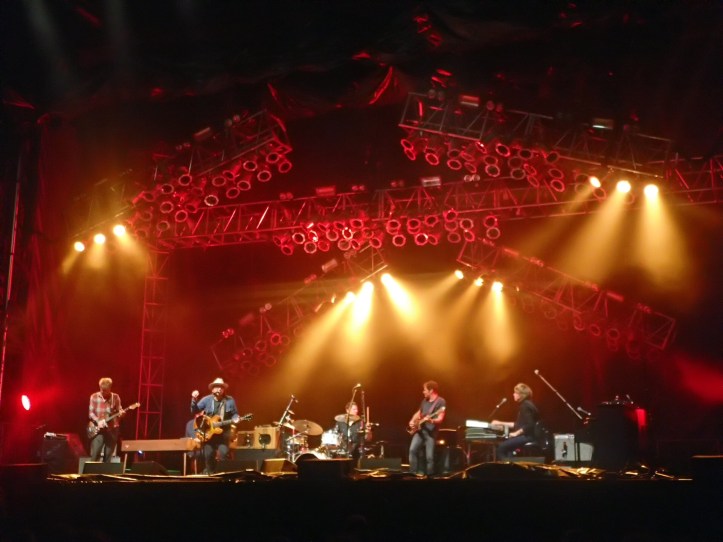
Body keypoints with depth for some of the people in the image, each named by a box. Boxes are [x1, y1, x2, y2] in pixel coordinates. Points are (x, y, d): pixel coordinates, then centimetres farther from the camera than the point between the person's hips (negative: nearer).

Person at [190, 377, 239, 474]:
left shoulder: (230, 400, 3)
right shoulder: (207, 399, 1)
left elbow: (235, 414, 10)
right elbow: (194, 411, -3)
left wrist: (235, 419, -13)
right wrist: (194, 399, -20)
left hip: (224, 431, 0)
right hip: (208, 431, 0)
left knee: (223, 453, -11)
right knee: (208, 454, -2)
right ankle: (209, 472, 19)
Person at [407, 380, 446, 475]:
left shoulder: (440, 402, -7)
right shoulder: (425, 401, 16)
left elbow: (440, 419, -15)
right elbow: (418, 413, 27)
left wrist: (430, 420, -33)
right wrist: (412, 421, 9)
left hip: (431, 432, -6)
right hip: (419, 430, 6)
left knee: (429, 457, -7)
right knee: (413, 450, -9)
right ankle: (413, 473, -2)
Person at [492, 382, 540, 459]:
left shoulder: (525, 405, -13)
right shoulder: (525, 405, 18)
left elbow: (529, 425, -23)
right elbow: (519, 424, 23)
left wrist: (516, 433, -18)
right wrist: (501, 423, 24)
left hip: (527, 436, -11)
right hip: (526, 436, 11)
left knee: (501, 447, -16)